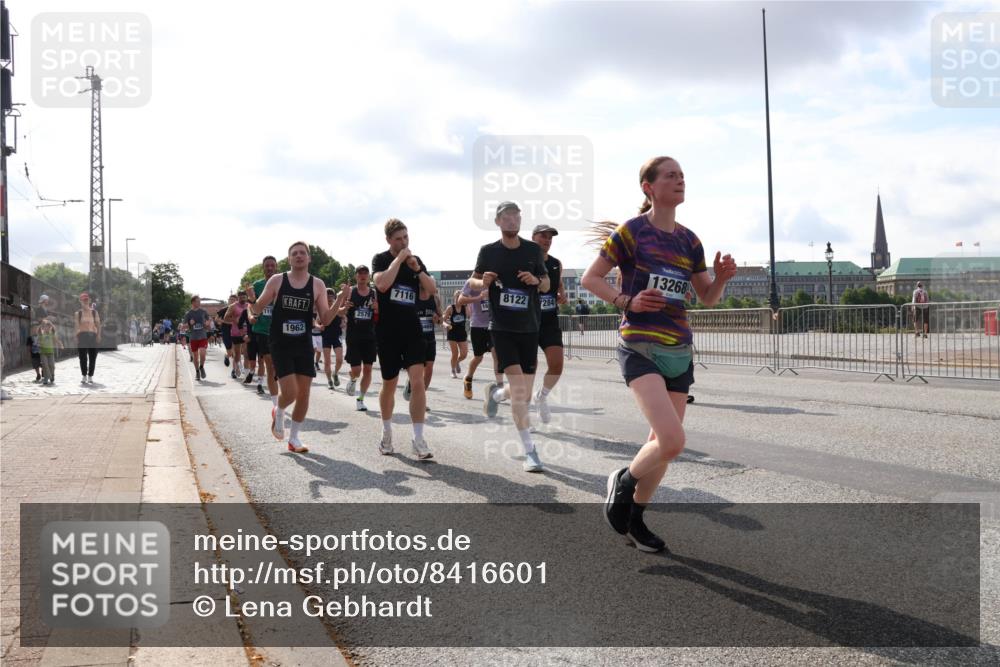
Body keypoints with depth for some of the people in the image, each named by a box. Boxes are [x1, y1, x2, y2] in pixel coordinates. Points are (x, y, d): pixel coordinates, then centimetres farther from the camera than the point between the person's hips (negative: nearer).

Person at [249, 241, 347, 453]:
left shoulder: (317, 285, 1)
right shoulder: (277, 280, -2)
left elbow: (325, 319, -2)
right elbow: (257, 311, 2)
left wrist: (339, 301, -18)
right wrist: (250, 300, -21)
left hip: (304, 346, 2)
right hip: (280, 345, -2)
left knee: (304, 394, 2)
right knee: (290, 392, -13)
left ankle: (294, 439, 18)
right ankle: (278, 412, 22)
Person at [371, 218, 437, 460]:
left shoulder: (415, 260, 10)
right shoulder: (380, 259, -3)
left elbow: (433, 290, 4)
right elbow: (382, 284, -23)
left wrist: (417, 269, -10)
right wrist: (399, 259, -18)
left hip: (412, 330, 2)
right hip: (387, 331, -2)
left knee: (417, 381, -12)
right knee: (389, 384, 9)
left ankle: (418, 439, -9)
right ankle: (387, 433, 30)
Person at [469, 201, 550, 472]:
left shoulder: (533, 249, 4)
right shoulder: (488, 251, 0)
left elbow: (547, 284, 12)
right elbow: (473, 281, 12)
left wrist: (536, 280, -11)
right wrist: (483, 282, -12)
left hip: (529, 328, 3)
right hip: (502, 328, -3)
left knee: (525, 395, 5)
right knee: (519, 391, -15)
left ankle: (495, 394, 39)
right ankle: (529, 451, -8)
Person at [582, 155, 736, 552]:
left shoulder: (689, 241, 11)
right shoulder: (630, 233, -6)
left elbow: (708, 298, 17)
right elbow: (589, 279, -2)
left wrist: (722, 278, -4)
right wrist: (627, 302, -16)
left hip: (679, 352, 7)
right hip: (641, 350, -6)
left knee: (663, 443, 10)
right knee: (672, 441, -21)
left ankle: (634, 518, 28)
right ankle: (623, 482, 8)